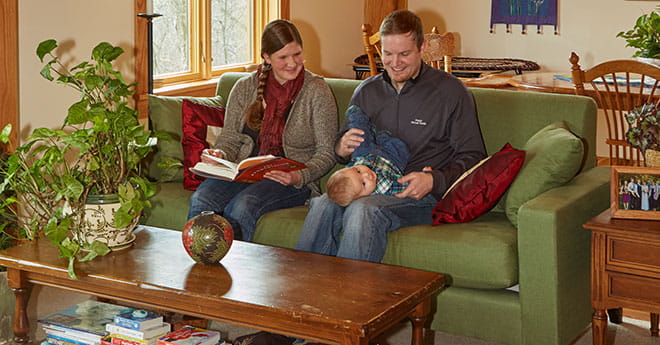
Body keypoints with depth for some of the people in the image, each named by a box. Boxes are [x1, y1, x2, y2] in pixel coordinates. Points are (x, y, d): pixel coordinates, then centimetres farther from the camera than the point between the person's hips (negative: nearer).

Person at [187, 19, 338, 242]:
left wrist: (299, 177, -20)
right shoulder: (245, 88, 10)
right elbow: (230, 138, 15)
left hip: (292, 182, -3)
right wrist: (219, 155, -8)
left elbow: (326, 153, -1)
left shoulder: (317, 92, 0)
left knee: (243, 206, -34)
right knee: (201, 200, -28)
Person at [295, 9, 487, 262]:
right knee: (323, 206, -29)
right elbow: (342, 145, 25)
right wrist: (341, 148, -2)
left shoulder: (450, 91, 1)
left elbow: (472, 156, 1)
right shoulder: (367, 91, 15)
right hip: (369, 186, 4)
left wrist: (434, 180, -17)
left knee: (364, 211, -35)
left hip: (422, 195, -4)